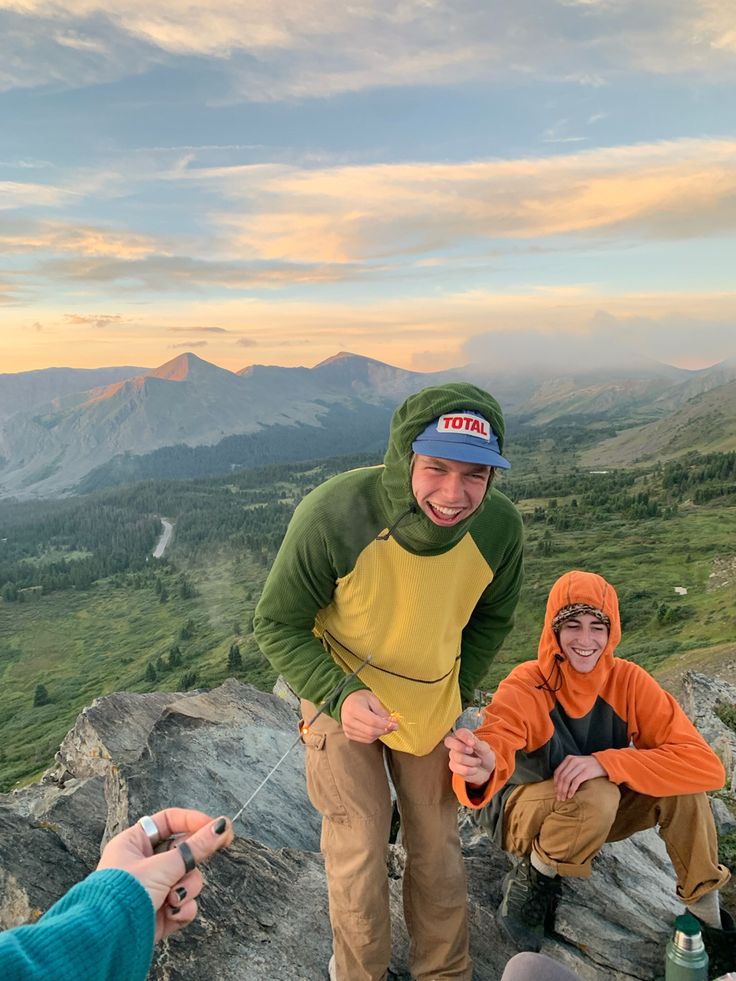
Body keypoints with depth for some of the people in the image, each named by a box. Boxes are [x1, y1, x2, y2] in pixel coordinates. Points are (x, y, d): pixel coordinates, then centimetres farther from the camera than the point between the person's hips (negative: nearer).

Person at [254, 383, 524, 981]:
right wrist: (340, 695, -31)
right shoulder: (331, 518, -34)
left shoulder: (500, 527, -23)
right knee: (359, 852, 8)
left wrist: (458, 692, 1)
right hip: (343, 700, -3)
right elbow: (277, 624, -19)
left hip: (432, 706, 3)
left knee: (437, 846, 18)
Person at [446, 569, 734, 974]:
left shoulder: (628, 680, -19)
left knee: (679, 785, -22)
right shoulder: (525, 685, -27)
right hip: (522, 811, -3)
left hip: (599, 816, 4)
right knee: (595, 797, -35)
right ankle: (532, 878, -7)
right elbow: (494, 751, -45)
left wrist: (606, 762, -39)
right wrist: (480, 770, -70)